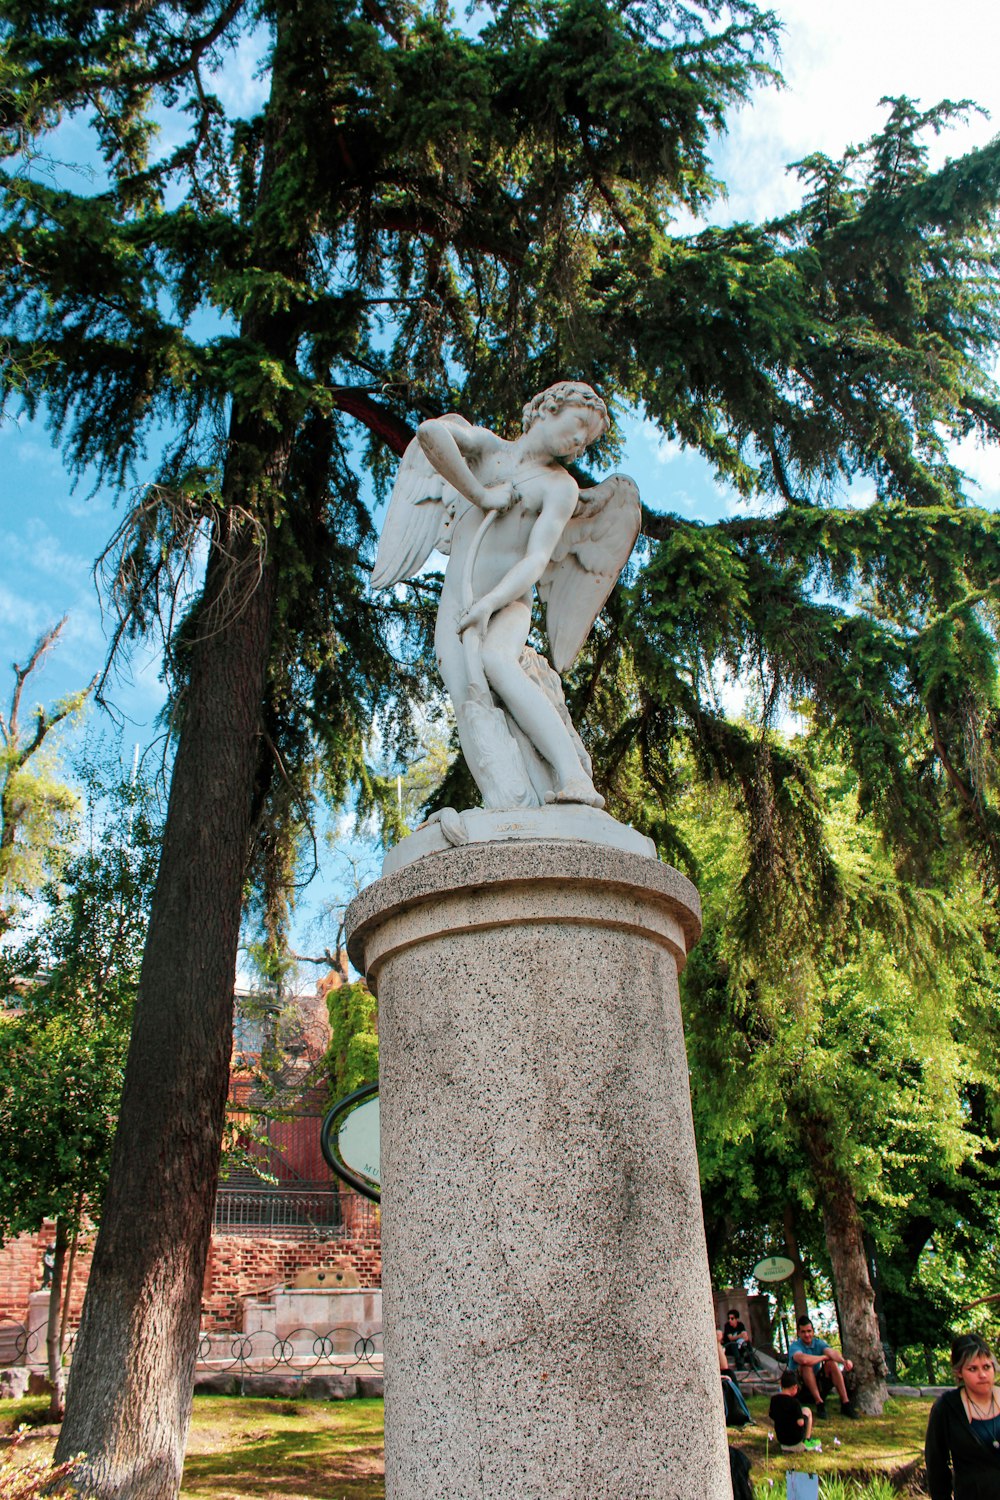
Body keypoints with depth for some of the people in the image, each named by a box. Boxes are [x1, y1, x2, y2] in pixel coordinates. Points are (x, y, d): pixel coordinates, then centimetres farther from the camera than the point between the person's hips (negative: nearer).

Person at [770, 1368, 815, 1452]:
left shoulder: (774, 1400, -4)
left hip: (781, 1438, 5)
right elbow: (800, 1422, -18)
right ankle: (807, 1441, 18)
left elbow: (772, 1420, 4)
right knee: (807, 1411, 15)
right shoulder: (794, 1402, -19)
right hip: (796, 1439, -4)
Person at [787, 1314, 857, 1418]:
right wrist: (824, 1357, -23)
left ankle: (845, 1403, -20)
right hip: (800, 1388, -4)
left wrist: (843, 1361, -44)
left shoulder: (818, 1343, 1)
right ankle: (819, 1403, -29)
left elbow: (831, 1351, -22)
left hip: (817, 1385, 4)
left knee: (832, 1363, -17)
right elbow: (803, 1359, -37)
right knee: (807, 1365, -30)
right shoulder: (794, 1346, -13)